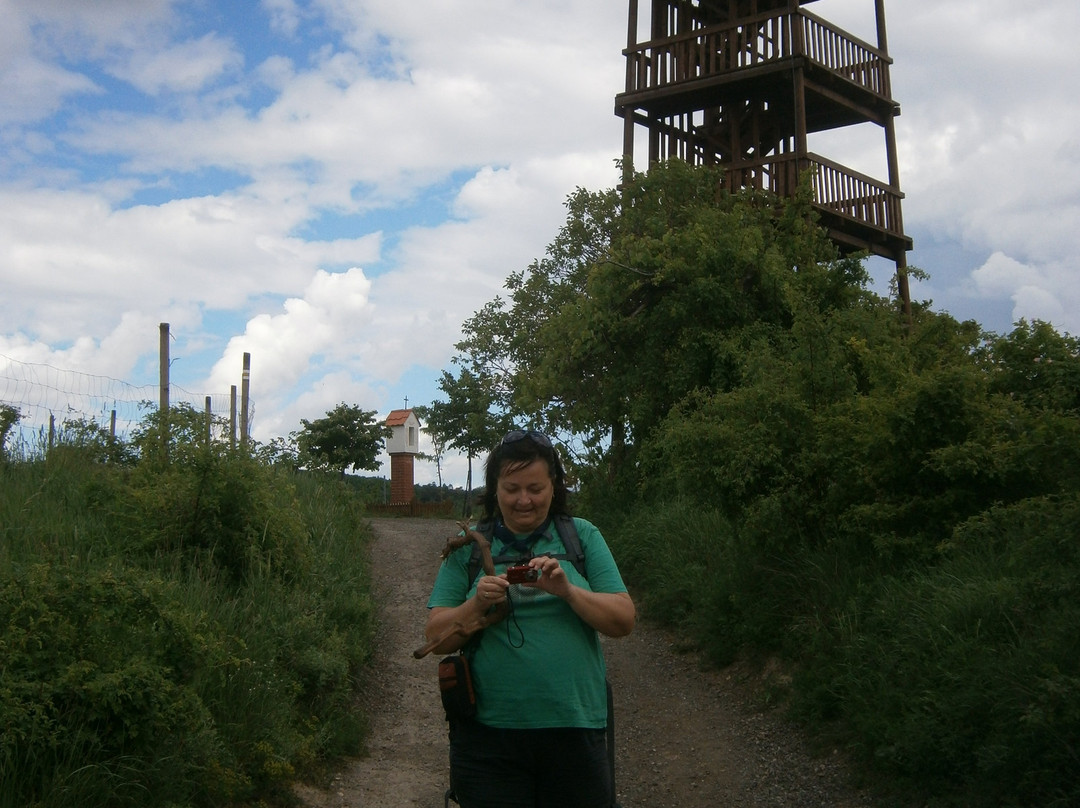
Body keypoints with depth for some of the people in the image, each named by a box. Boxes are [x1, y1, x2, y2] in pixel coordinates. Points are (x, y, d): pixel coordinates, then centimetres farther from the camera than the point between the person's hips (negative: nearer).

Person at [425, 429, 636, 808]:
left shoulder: (582, 536, 6)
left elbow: (624, 620, 0)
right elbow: (437, 638, 2)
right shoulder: (469, 546, 5)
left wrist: (568, 591, -15)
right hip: (489, 737, -1)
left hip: (575, 730, 1)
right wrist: (477, 604, -16)